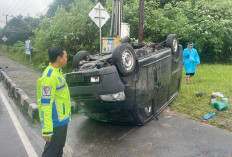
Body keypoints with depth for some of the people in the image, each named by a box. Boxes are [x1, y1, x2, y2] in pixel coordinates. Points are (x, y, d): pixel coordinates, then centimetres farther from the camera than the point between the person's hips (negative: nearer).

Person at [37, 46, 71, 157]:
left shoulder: (57, 72, 7)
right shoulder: (49, 77, -25)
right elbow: (45, 104, -26)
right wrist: (47, 129, -26)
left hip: (62, 119, 10)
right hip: (56, 123, -10)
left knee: (59, 148, 24)